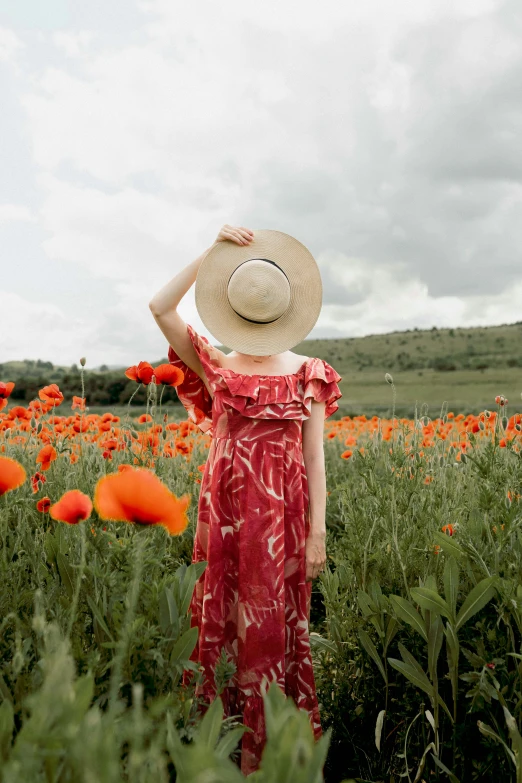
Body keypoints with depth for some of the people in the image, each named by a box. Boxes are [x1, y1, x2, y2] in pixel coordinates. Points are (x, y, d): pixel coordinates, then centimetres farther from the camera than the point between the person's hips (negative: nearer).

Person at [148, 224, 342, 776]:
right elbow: (159, 308, -9)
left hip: (283, 512, -1)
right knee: (219, 617, 9)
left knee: (272, 623, 7)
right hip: (223, 508, 1)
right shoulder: (215, 366, 3)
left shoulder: (308, 373, 2)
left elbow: (314, 457, -1)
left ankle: (262, 753, 25)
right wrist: (211, 253, -9)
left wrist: (318, 531, -6)